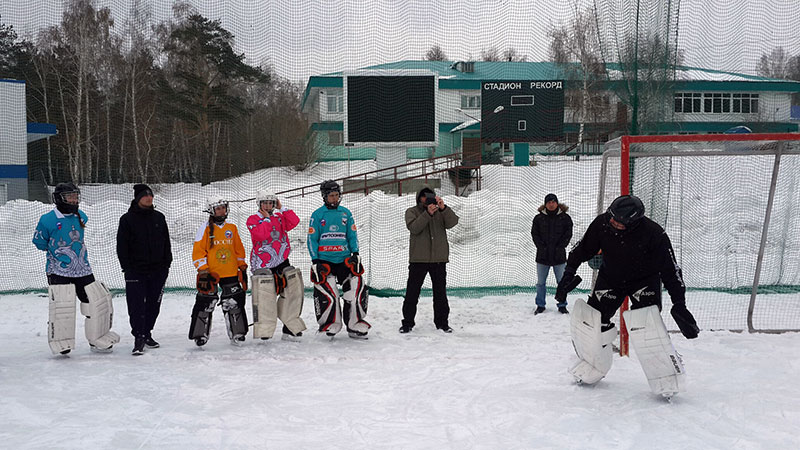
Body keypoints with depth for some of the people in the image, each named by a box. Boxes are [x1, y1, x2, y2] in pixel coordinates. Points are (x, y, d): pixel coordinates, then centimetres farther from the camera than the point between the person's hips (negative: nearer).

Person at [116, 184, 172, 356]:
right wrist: (127, 268, -9)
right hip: (136, 271, -4)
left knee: (154, 304, 10)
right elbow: (122, 246, -4)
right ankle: (139, 337, -3)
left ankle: (147, 333, 24)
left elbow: (166, 243, 14)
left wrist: (166, 264, 8)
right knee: (137, 305, -8)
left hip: (157, 270, 4)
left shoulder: (159, 217, 9)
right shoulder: (127, 219, -3)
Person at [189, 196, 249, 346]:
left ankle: (237, 334, 16)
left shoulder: (232, 228, 10)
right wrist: (203, 271, -12)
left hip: (231, 273, 4)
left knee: (234, 303, 5)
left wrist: (242, 267, 13)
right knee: (205, 304, -2)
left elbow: (239, 249, 18)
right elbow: (198, 251, -6)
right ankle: (200, 334, 9)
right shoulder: (206, 229, -4)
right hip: (210, 274, -4)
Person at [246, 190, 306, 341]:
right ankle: (264, 332, -5)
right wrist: (266, 218, -7)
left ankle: (290, 328, 5)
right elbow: (261, 234, -17)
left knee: (294, 286, -4)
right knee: (265, 295, -12)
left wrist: (282, 208, -1)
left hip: (281, 261, 5)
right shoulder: (253, 220, 1)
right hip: (262, 264, -5)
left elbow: (294, 221, -2)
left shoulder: (280, 218, 16)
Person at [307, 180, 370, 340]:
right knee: (327, 291, -13)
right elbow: (312, 239, 2)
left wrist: (355, 253, 2)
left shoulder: (346, 213, 12)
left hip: (344, 259, 3)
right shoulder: (317, 215, 3)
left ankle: (355, 326, 7)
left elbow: (352, 235, 15)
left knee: (357, 285, -6)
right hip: (324, 260, -3)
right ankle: (331, 325, 5)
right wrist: (315, 261, -5)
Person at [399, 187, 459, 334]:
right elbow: (414, 228, -15)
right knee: (412, 292, 2)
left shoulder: (441, 211, 9)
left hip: (439, 258, 2)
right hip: (418, 259, -1)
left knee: (440, 292, 8)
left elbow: (452, 223, -10)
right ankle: (407, 323, 11)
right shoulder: (412, 211, 4)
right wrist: (428, 213, -26)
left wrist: (444, 208, -25)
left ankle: (442, 322, 18)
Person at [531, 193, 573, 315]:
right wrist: (541, 246, -8)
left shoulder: (565, 217, 1)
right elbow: (534, 234, 3)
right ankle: (540, 306, 18)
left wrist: (560, 247, -8)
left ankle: (562, 305, 18)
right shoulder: (539, 218, 3)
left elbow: (568, 234, 2)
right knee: (540, 283, 6)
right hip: (543, 255, 1)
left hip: (559, 255, -1)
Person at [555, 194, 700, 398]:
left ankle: (668, 383, -12)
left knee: (645, 325, -24)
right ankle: (590, 372, 22)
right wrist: (569, 272, -13)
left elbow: (670, 269, -23)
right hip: (610, 278, 4)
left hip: (644, 281, -4)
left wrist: (679, 305, -24)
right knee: (590, 321, -2)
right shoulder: (602, 223, -21)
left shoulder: (653, 234, -30)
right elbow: (584, 248, -4)